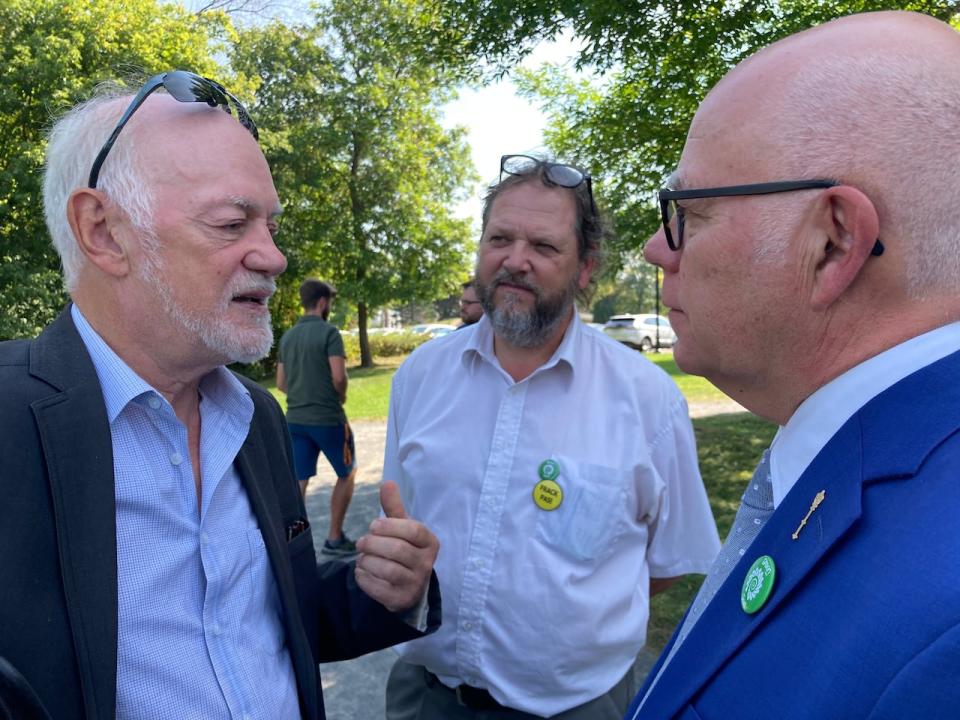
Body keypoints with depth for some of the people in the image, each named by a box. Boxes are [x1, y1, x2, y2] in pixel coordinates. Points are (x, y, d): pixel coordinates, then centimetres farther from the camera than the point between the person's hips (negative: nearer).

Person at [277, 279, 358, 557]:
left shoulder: (287, 336, 8)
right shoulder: (328, 332, -12)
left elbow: (281, 383, 11)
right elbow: (339, 376, -20)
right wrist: (341, 397, -1)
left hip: (295, 419, 6)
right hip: (328, 418, -6)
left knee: (298, 483, 8)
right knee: (346, 474, 13)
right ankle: (334, 539, 17)